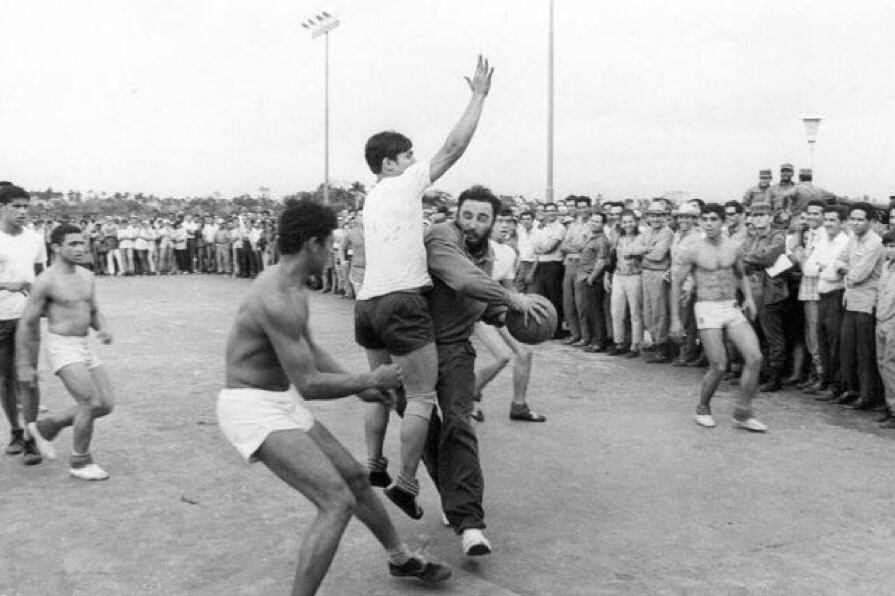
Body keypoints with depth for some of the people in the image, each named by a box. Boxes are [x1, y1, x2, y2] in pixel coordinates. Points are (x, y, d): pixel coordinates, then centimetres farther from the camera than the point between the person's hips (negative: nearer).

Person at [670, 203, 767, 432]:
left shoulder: (732, 247, 7)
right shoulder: (692, 249, -5)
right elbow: (676, 284, -2)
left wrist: (749, 297, 5)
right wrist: (675, 319, -3)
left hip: (733, 310, 4)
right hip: (707, 310, -4)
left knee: (755, 357, -11)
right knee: (719, 367, -9)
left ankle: (742, 414, 1)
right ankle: (703, 409, 18)